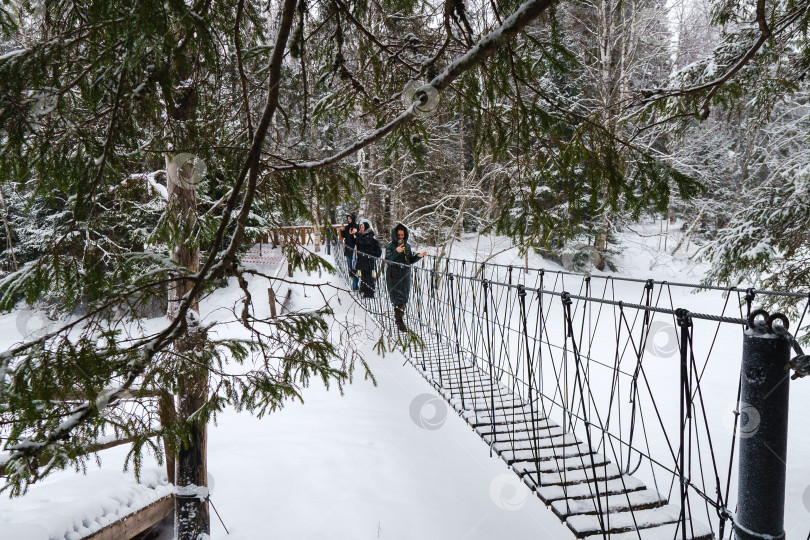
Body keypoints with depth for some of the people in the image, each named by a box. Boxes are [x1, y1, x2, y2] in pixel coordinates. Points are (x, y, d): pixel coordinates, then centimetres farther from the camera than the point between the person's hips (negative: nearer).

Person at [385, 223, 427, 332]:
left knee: (404, 299, 13)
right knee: (398, 299, -9)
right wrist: (396, 252, -37)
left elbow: (410, 260, 15)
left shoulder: (407, 246, 9)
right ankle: (399, 321, -7)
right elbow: (387, 259, -22)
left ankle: (398, 317, 30)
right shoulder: (390, 246, -7)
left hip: (405, 276, 6)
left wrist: (418, 256, -4)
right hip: (394, 276, -6)